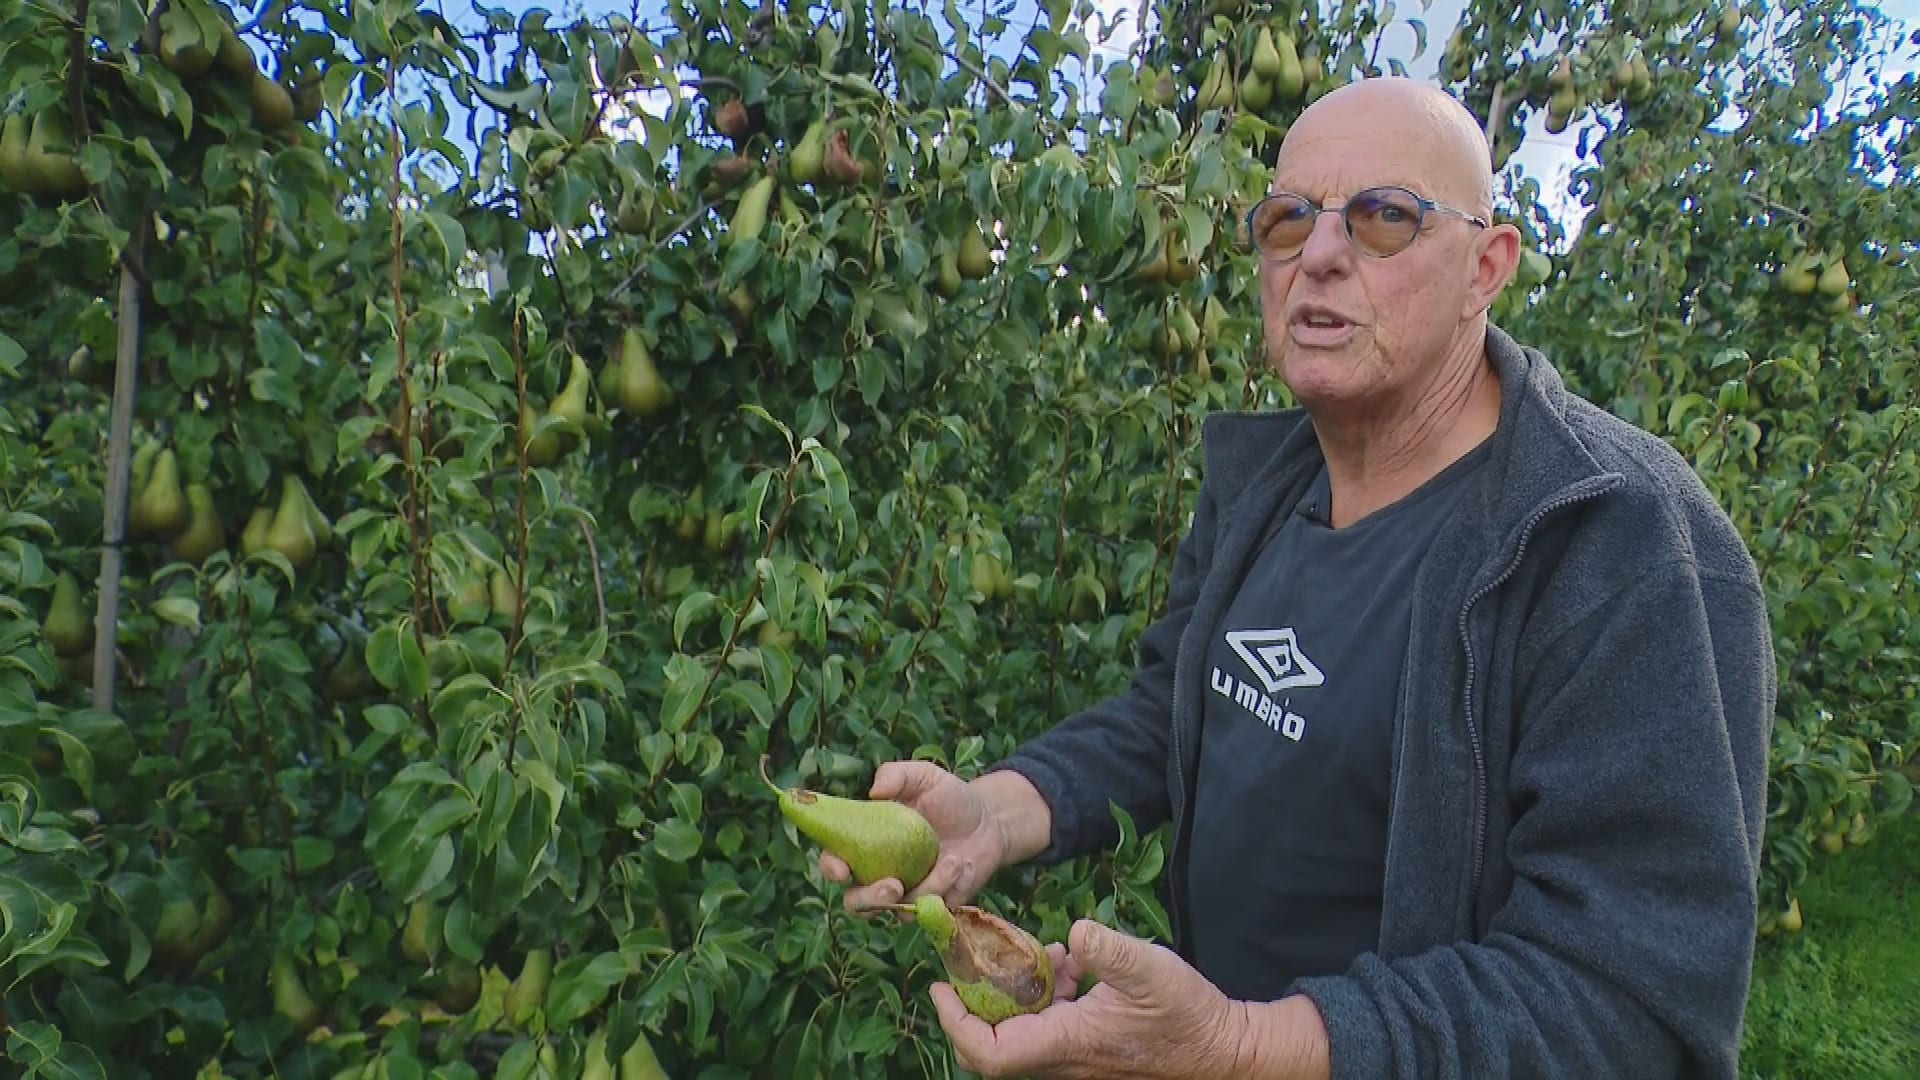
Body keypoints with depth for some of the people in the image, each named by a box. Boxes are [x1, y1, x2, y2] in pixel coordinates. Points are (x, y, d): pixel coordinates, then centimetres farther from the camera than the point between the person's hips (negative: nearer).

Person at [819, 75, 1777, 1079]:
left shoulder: (1630, 551, -26)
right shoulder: (1259, 473, -2)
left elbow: (1646, 990, -30)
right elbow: (1168, 712, 5)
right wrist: (993, 812, -14)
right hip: (1210, 985, 7)